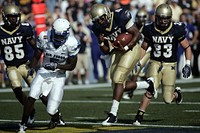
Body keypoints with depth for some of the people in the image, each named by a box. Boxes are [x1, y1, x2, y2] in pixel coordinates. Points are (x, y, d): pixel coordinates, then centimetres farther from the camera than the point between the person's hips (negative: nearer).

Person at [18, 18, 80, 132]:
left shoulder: (71, 43, -16)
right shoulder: (44, 38, -10)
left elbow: (72, 66, -8)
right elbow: (37, 56, 6)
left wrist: (56, 66, -23)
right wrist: (32, 69, -11)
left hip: (59, 76, -2)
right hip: (44, 71, 2)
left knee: (51, 109, -7)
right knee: (32, 97, -20)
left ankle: (55, 118, 32)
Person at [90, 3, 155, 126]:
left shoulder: (120, 17, -24)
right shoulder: (98, 29, -6)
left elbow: (137, 34, -17)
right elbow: (106, 51, 1)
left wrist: (126, 47, -25)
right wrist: (101, 42, -19)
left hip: (131, 48, -8)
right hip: (117, 51, 8)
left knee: (118, 79, -17)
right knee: (116, 83, 6)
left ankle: (113, 114, -16)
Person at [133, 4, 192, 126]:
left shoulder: (177, 30, -9)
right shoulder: (150, 30, -4)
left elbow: (187, 47, 1)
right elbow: (143, 48, 11)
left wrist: (188, 65, -9)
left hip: (170, 65, -1)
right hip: (155, 63, 1)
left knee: (168, 100, -1)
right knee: (151, 90, -22)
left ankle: (176, 93, 35)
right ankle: (139, 116, -14)